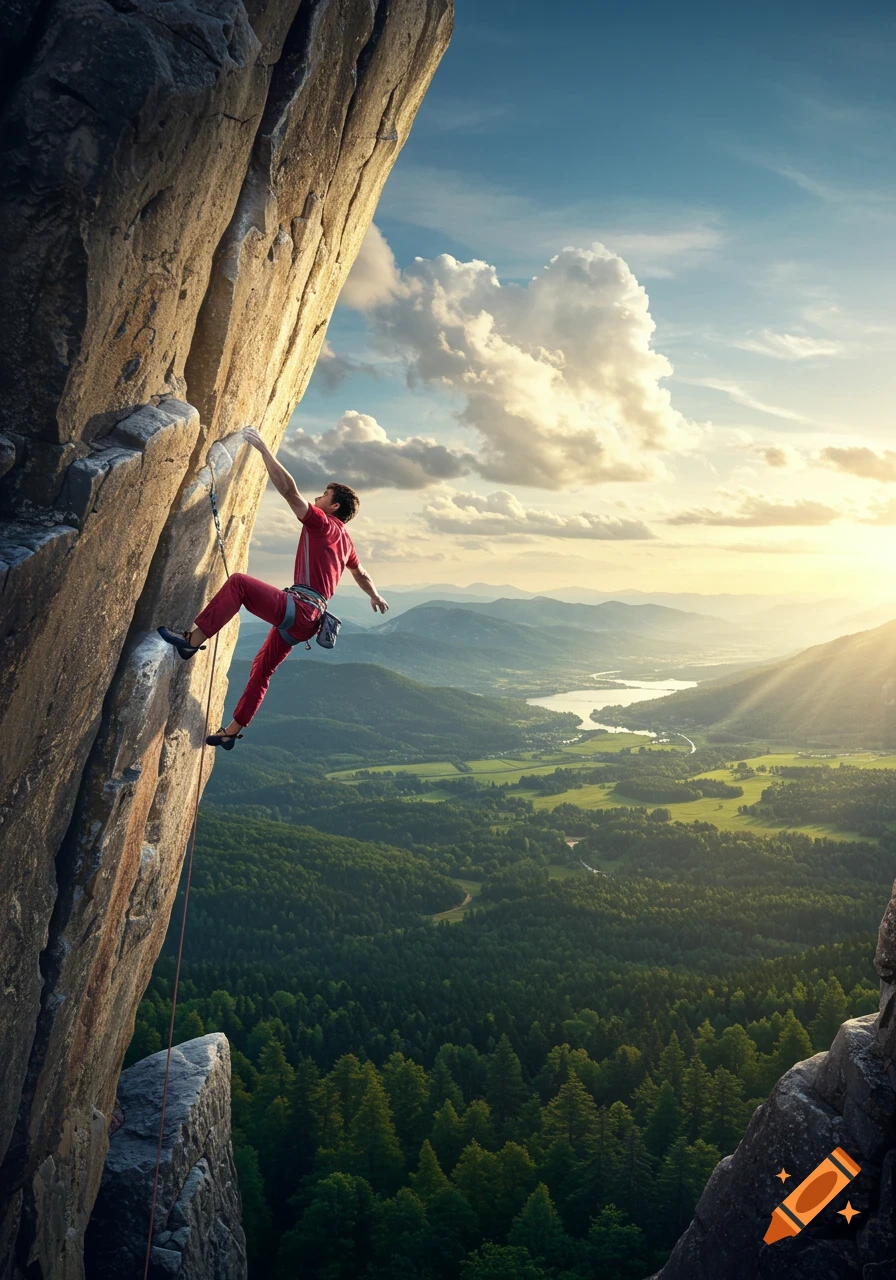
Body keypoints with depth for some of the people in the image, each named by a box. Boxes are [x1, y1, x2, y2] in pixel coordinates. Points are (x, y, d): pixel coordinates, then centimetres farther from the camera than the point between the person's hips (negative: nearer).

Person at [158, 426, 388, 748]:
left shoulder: (322, 523, -4)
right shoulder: (345, 540, 23)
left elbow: (288, 490, -14)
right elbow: (360, 574, 41)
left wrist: (263, 448, -12)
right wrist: (374, 596, 61)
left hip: (298, 610, -10)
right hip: (305, 619, 10)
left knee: (238, 582, -18)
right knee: (263, 667, 17)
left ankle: (193, 640, -24)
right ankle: (232, 731, 25)